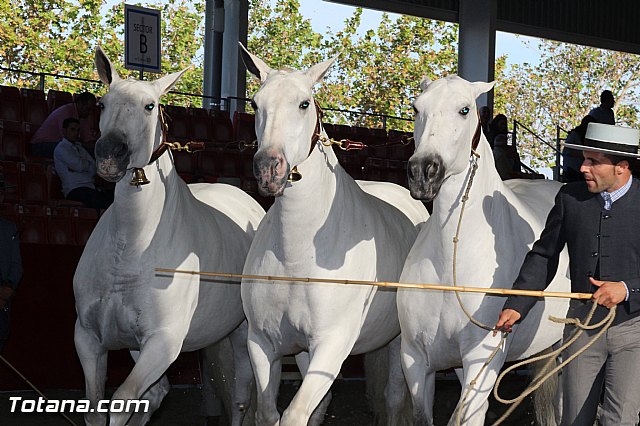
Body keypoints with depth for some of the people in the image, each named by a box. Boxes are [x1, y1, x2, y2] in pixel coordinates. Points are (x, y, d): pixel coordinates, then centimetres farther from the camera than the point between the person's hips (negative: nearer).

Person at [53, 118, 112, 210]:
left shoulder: (79, 147, 27)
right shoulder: (61, 148, 3)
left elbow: (94, 168, 14)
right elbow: (79, 165, -8)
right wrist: (88, 164, 13)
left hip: (90, 188, 7)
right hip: (74, 190, -7)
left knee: (111, 199, -21)